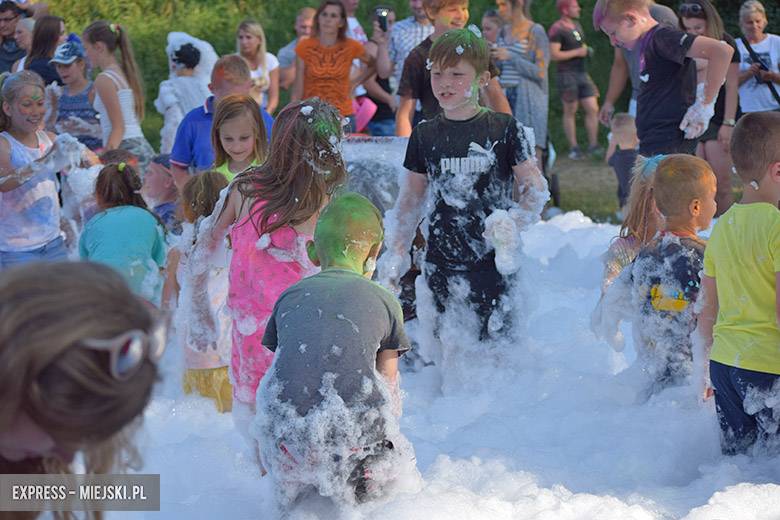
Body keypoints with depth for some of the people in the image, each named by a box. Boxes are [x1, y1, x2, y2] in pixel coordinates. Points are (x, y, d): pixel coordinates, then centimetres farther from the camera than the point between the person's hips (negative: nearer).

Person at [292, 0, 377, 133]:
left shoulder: (350, 47, 1)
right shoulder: (304, 47, -1)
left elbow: (374, 65, 21)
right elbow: (297, 92, 2)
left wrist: (355, 82, 8)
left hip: (343, 117, 1)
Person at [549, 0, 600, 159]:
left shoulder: (577, 25, 16)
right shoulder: (557, 29, -10)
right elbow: (553, 55, -18)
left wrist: (587, 50, 15)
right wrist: (577, 52, -15)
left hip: (582, 72, 7)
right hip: (567, 73, -7)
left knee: (593, 109, 1)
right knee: (570, 111, 0)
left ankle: (593, 145, 8)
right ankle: (573, 148, 7)